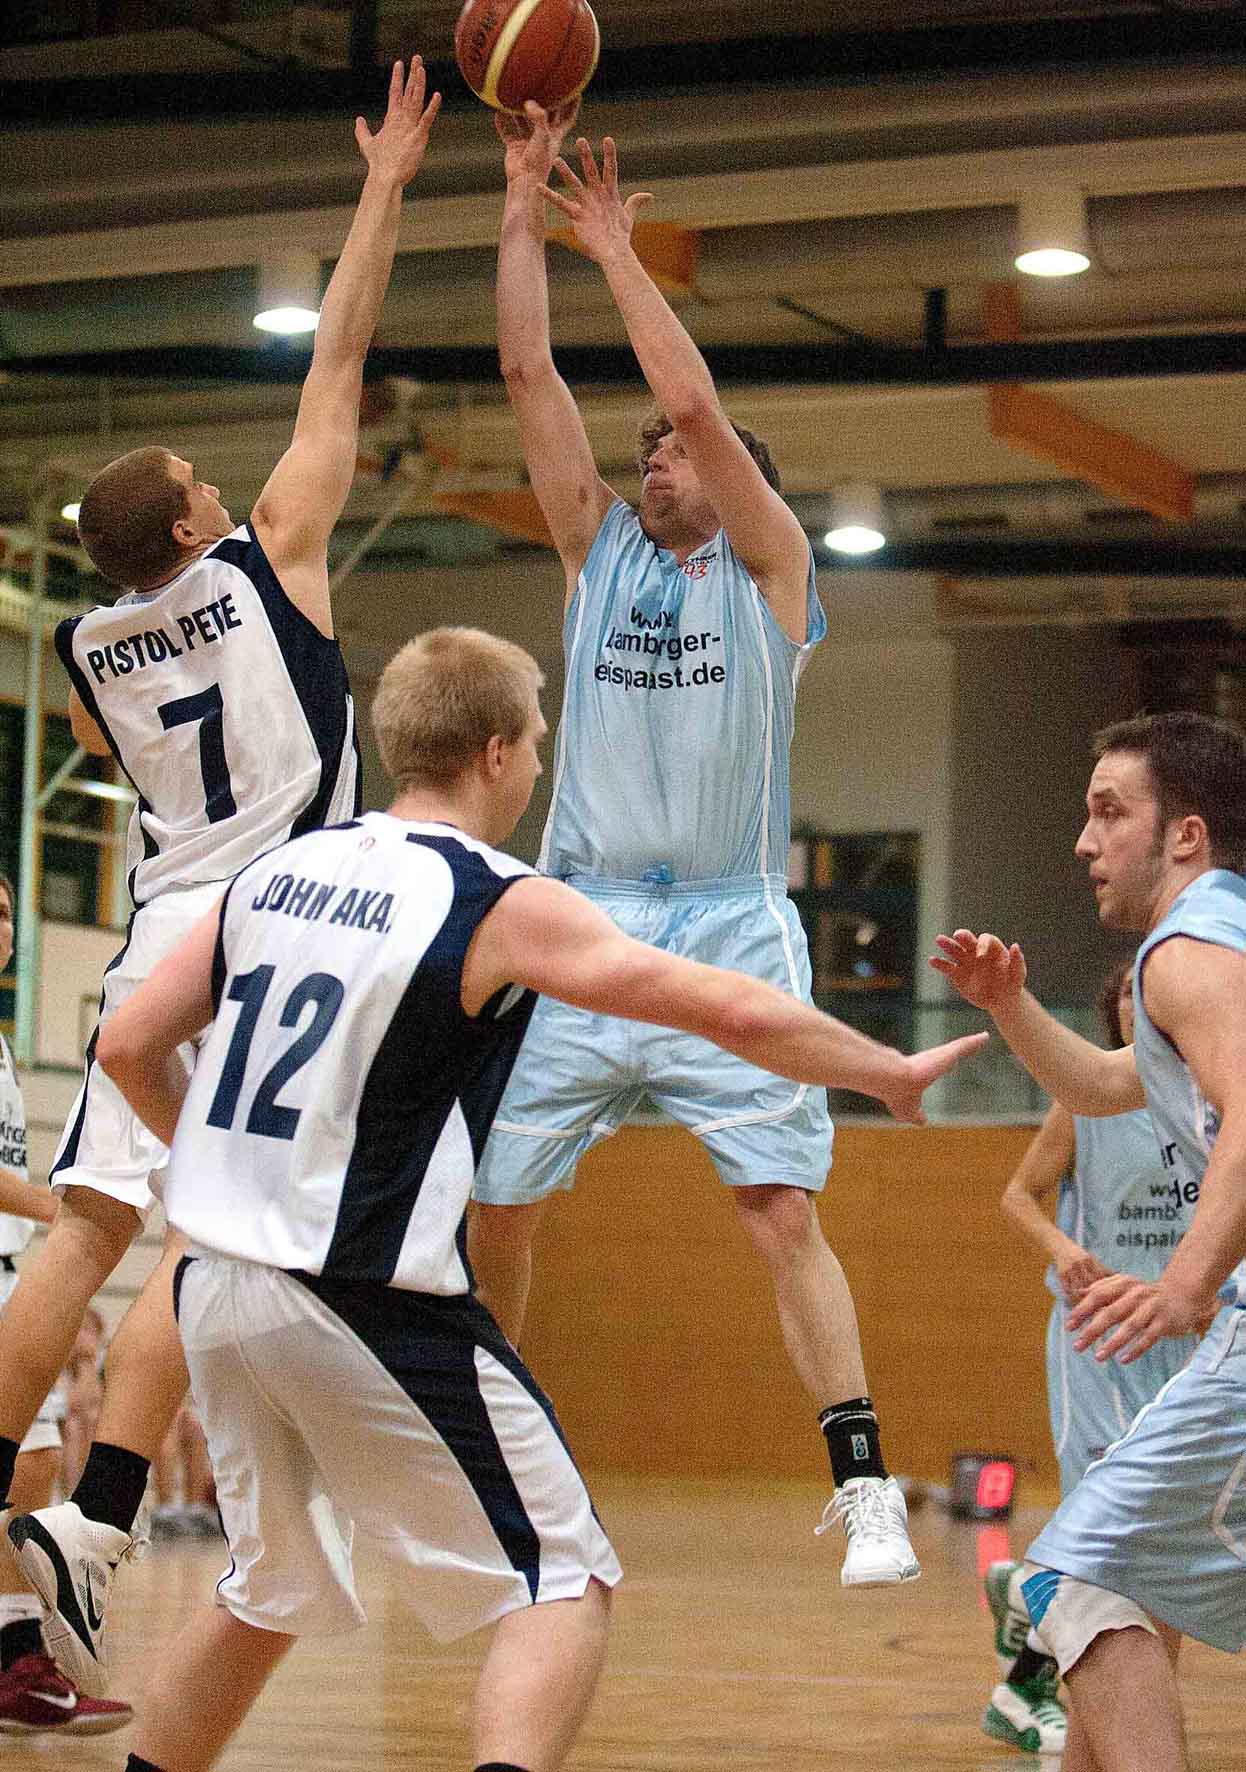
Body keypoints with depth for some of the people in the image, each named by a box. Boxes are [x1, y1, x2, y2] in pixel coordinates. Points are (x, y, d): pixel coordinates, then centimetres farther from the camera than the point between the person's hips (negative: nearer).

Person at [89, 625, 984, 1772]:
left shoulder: (276, 871, 9)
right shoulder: (505, 906, -9)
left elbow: (129, 1050, 12)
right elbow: (732, 1011, -12)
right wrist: (892, 1074, 2)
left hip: (217, 1287, 7)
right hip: (371, 1307, -7)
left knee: (270, 1592, 24)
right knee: (565, 1585, 1)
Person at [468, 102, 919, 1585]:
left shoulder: (769, 569, 5)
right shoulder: (597, 553, 14)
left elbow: (692, 395, -8)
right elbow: (528, 371, 7)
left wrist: (616, 245, 0)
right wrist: (524, 201, 4)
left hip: (726, 933, -4)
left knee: (782, 1212, -12)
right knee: (485, 1204, 5)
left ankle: (865, 1487, -13)